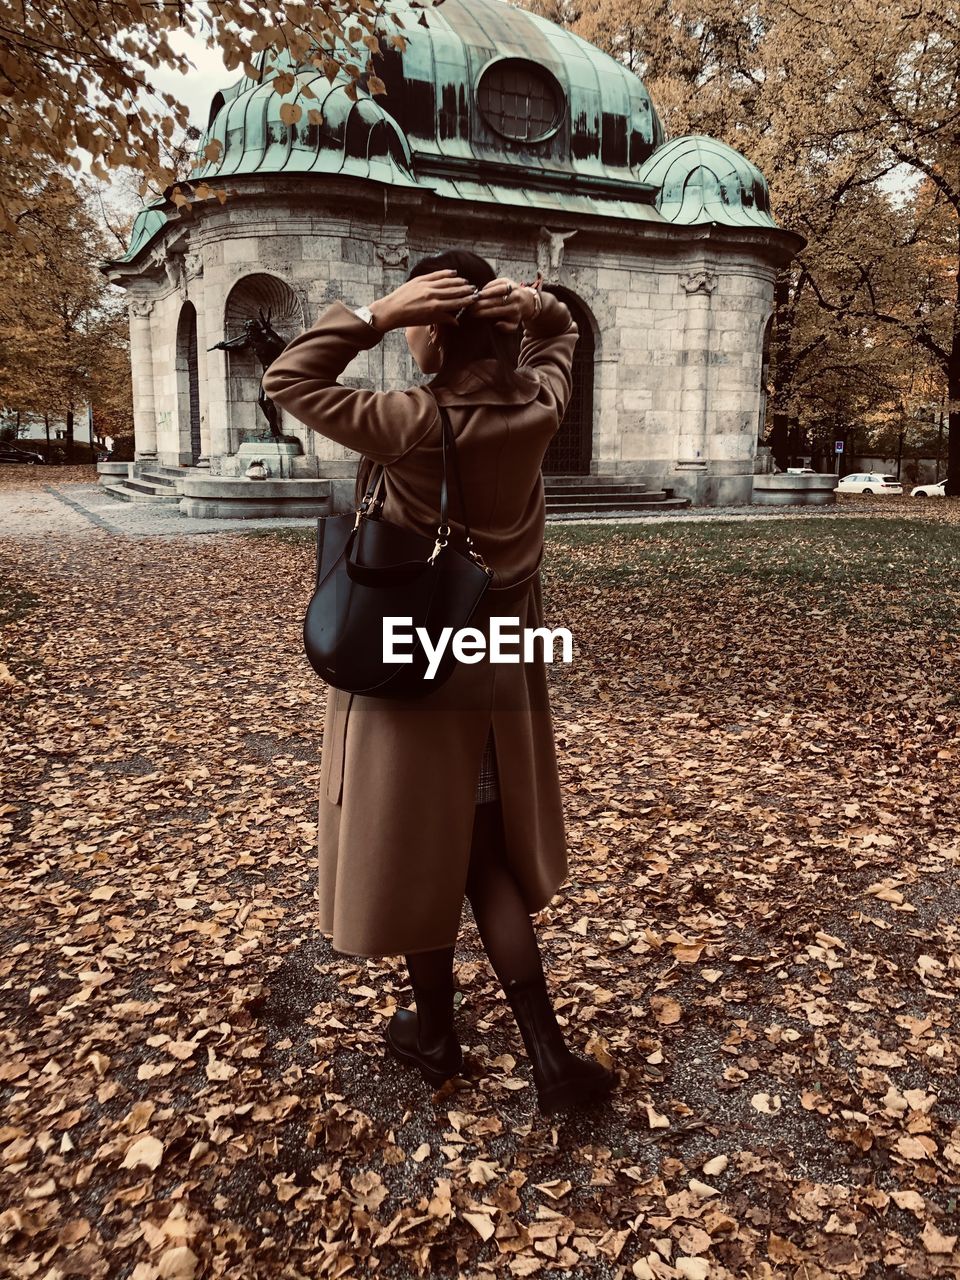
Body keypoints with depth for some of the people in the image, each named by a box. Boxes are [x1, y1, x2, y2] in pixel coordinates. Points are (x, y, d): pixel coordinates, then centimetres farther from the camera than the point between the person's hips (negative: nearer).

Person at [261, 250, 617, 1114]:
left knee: (413, 855, 15)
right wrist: (533, 306, -5)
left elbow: (288, 381, -10)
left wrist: (375, 314, -17)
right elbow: (562, 336, 16)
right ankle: (550, 1056, 16)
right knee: (488, 857, 17)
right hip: (502, 663, 6)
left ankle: (436, 1035, 34)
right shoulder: (539, 406, -5)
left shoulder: (414, 424, -20)